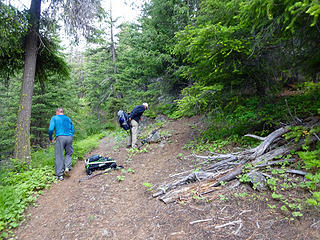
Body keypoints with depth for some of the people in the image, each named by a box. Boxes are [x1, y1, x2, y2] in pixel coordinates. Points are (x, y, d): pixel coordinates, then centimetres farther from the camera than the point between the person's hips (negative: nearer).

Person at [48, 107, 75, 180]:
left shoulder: (54, 118, 10)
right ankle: (67, 168, -3)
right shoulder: (68, 118, 20)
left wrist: (50, 138, 11)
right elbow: (73, 130, 17)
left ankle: (60, 175, 4)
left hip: (60, 137, -3)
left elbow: (51, 129, -2)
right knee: (69, 154, 17)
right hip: (69, 137, 3)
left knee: (58, 156, 3)